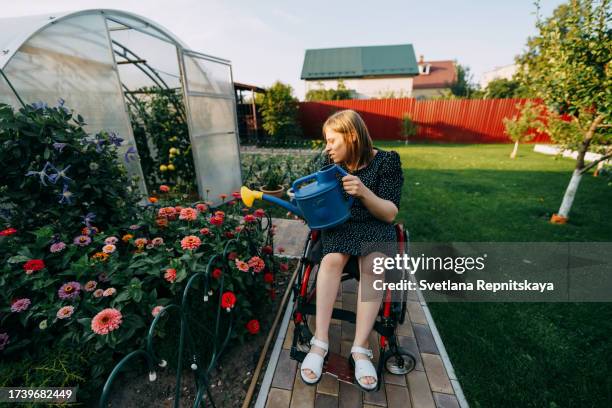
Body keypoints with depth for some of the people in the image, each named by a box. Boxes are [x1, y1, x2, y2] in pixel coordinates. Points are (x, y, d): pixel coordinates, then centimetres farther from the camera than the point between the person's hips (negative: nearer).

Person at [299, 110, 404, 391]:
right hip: (338, 225, 2)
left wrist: (364, 192, -29)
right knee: (332, 259, -30)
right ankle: (320, 341, -22)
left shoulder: (386, 161, -7)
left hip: (374, 226, -1)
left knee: (373, 265, -33)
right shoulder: (331, 162, 4)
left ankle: (360, 348, -21)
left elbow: (390, 214, -12)